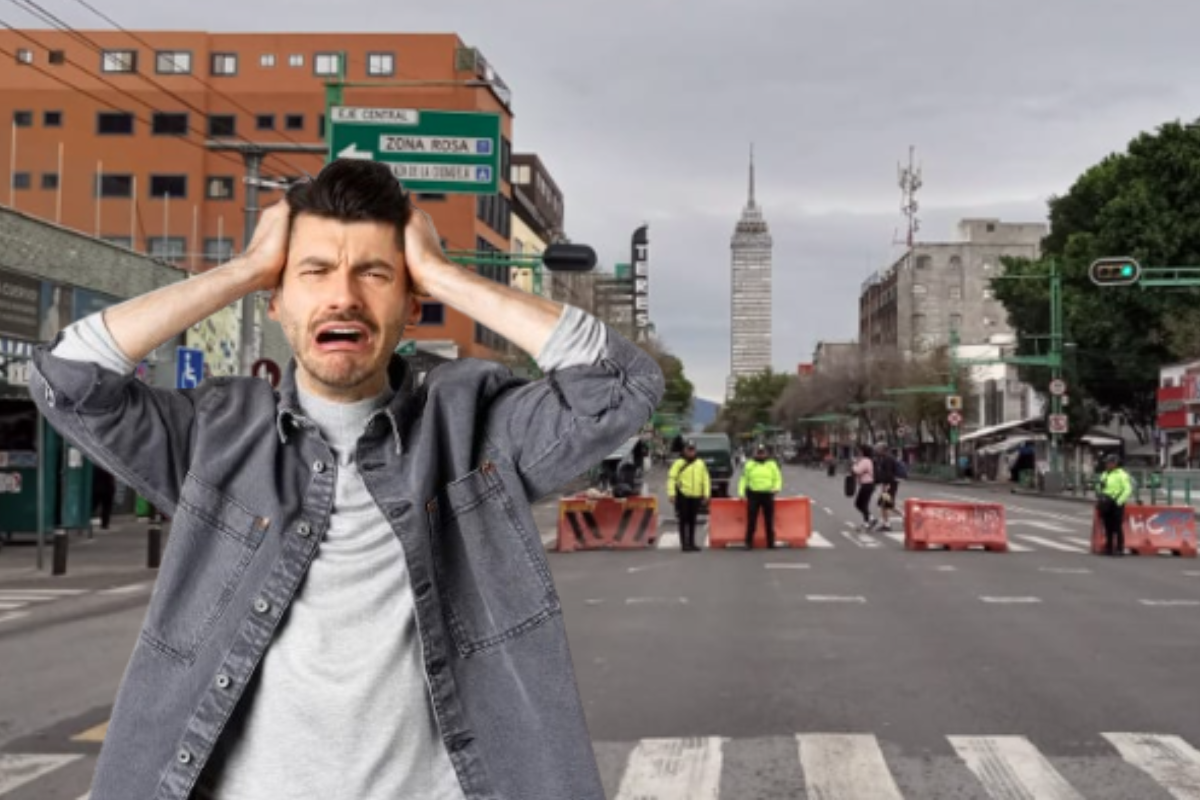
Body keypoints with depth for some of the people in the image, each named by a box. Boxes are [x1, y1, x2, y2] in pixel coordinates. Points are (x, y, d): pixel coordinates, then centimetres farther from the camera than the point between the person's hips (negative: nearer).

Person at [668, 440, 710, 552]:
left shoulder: (701, 464, 10)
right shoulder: (679, 463, -2)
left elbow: (706, 480, 13)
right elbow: (671, 478, -7)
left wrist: (706, 494, 6)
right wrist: (671, 494, -14)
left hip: (696, 497, 4)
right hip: (683, 496, -4)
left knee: (692, 521, 11)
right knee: (683, 521, -1)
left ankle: (691, 543, 19)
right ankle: (684, 544, 3)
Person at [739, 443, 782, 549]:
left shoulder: (772, 465, 9)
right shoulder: (749, 465, 8)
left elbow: (778, 478, 8)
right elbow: (744, 480, 9)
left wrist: (777, 488, -12)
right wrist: (741, 492, -1)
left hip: (768, 495, 1)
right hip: (753, 494, -1)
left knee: (769, 520, 4)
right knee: (751, 520, -4)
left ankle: (771, 543, 12)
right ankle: (749, 542, 2)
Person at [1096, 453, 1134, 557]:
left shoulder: (1122, 475, -6)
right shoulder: (1105, 475, 18)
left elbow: (1128, 489, -13)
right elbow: (1100, 489, 25)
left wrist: (1119, 501, -18)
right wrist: (1099, 500, 11)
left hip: (1116, 504, -7)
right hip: (1106, 504, 7)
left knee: (1118, 527, -7)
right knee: (1108, 527, 8)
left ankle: (1120, 549, -4)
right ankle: (1109, 548, 13)